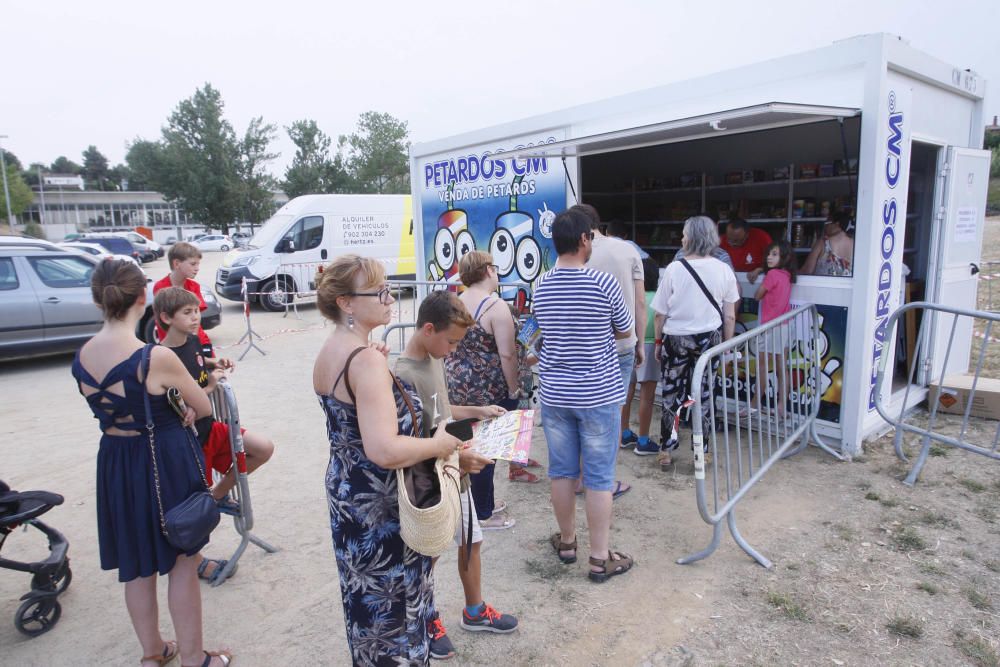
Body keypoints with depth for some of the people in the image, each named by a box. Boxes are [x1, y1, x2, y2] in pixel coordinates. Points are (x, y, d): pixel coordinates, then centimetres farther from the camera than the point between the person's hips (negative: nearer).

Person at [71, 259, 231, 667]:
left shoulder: (82, 357, -4)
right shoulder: (157, 358, -24)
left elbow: (118, 408, 8)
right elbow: (204, 409, -10)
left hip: (113, 462, 6)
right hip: (165, 464, -6)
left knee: (137, 566, 22)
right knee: (181, 565, 13)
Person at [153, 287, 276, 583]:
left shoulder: (192, 340, -2)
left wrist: (214, 364, 2)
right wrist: (209, 387, -22)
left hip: (209, 428, 8)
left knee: (264, 448, 2)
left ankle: (219, 494, 19)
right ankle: (196, 561, 32)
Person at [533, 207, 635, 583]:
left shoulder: (541, 286, -1)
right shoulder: (603, 283, -13)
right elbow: (625, 332, 1)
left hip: (554, 394, 4)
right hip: (598, 395, -4)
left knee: (562, 471, 15)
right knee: (599, 477, 6)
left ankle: (567, 541, 32)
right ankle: (600, 558, 16)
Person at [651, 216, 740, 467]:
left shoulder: (674, 268, -11)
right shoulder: (724, 270, -5)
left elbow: (660, 313, -6)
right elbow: (729, 317, 1)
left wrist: (658, 341, 6)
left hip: (675, 339, -1)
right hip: (709, 338, 2)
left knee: (671, 394, 10)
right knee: (704, 395, 12)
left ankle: (666, 451, 19)